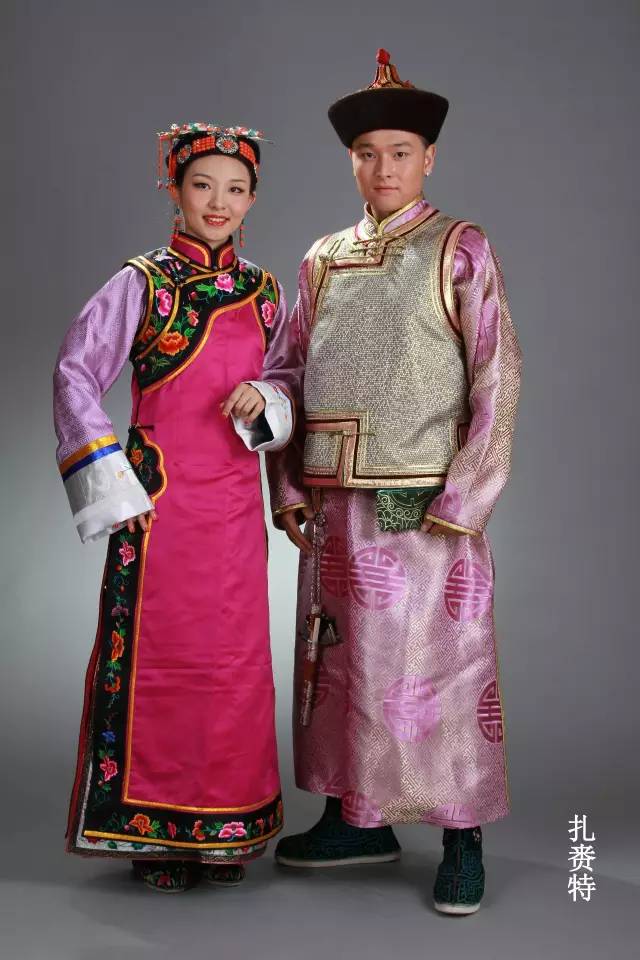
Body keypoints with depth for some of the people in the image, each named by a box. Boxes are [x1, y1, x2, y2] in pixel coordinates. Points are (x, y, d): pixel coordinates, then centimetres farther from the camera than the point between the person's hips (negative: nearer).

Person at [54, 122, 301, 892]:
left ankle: (224, 827, 23)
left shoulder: (266, 293, 11)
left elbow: (289, 378, 17)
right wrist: (109, 481, -11)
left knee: (234, 659, 8)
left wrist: (265, 399, -7)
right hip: (160, 498, -4)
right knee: (158, 654, 1)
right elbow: (75, 373, -5)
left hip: (235, 502, 4)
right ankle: (153, 829, 16)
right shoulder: (143, 282, -2)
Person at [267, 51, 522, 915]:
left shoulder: (461, 251, 0)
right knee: (341, 663, 11)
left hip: (428, 508, -5)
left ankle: (463, 841, 15)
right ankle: (360, 818, 27)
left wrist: (462, 502, -13)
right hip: (336, 510, 5)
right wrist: (287, 487, 6)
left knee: (442, 667, 1)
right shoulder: (323, 261, 13)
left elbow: (497, 380, -6)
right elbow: (291, 378, 14)